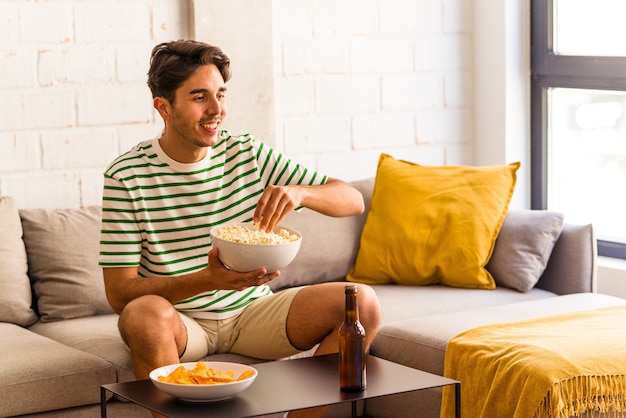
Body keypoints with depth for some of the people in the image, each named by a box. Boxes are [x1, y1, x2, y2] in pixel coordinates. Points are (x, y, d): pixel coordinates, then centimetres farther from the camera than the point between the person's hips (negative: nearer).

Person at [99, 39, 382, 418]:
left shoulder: (249, 155, 1)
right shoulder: (126, 176, -10)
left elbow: (354, 201, 0)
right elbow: (119, 292, -14)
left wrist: (299, 193, -23)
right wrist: (207, 280, -29)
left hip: (253, 312, 4)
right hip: (180, 322, -4)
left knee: (363, 302, -15)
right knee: (145, 314, -38)